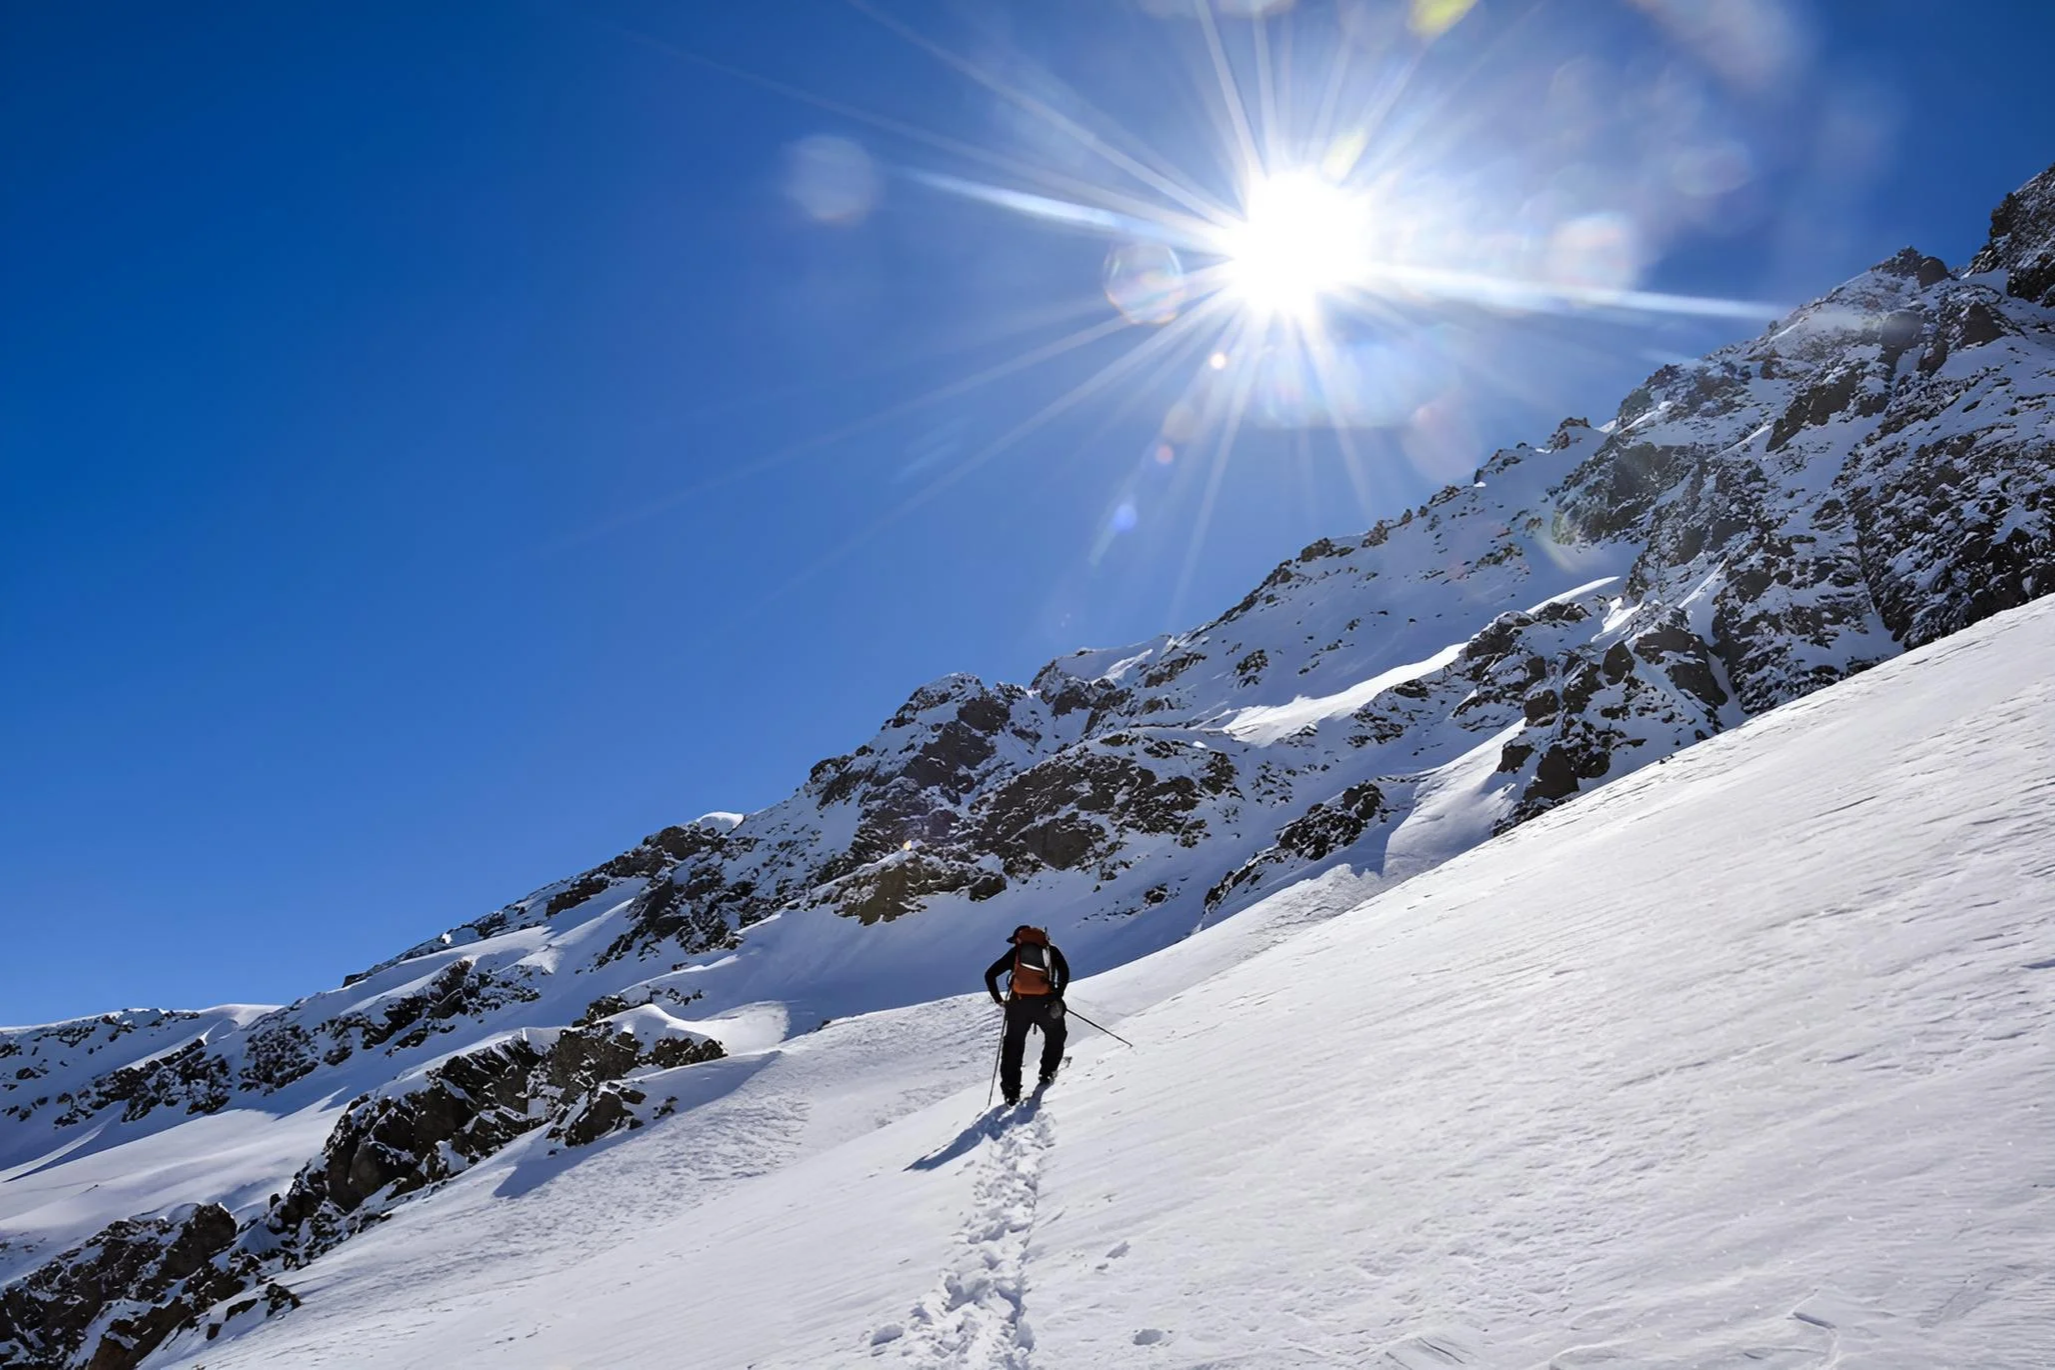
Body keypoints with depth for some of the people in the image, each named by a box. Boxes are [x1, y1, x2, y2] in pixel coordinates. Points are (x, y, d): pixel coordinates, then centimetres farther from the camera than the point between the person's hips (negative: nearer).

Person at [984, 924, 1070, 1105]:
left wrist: (998, 999, 19)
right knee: (1055, 1036, 25)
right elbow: (1064, 972, 3)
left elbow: (990, 975, 12)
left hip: (1018, 1004, 1)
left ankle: (1011, 1090, 6)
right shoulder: (1051, 950, 17)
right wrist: (1057, 997, 7)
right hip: (1044, 1002, -1)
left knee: (1013, 1045, 12)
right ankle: (1047, 1074, 19)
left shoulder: (1016, 952, 17)